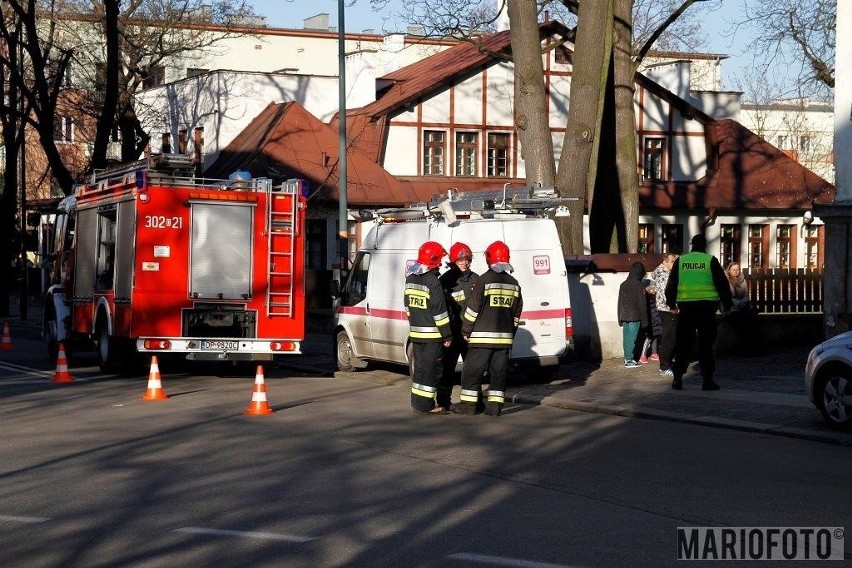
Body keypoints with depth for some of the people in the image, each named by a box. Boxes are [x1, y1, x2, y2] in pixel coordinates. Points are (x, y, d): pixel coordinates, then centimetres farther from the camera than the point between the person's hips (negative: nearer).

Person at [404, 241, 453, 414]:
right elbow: (439, 311, -17)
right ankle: (425, 405, -1)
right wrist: (447, 335, -12)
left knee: (420, 367, 15)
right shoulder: (432, 281, -17)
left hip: (416, 332, 8)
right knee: (431, 368, -2)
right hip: (432, 334, -8)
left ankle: (417, 402, 19)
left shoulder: (411, 278, 9)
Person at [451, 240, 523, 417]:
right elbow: (517, 312, 14)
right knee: (499, 371, 8)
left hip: (482, 336, -5)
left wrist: (466, 330, -1)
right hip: (504, 336, 5)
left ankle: (468, 404, 4)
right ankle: (495, 405, 6)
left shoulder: (484, 281, -10)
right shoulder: (513, 284, 9)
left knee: (472, 369, 2)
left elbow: (473, 308, -10)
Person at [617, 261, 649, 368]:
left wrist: (620, 319, 20)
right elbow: (642, 303, -9)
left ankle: (627, 358, 13)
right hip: (635, 316, -6)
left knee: (626, 337, 9)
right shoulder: (639, 285, -10)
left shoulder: (623, 285, 11)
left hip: (624, 315, 6)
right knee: (632, 337, -5)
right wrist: (644, 320, -5)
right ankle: (629, 360, -6)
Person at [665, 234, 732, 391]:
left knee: (683, 343, 8)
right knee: (706, 345, 2)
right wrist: (727, 304, 9)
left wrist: (671, 303, 23)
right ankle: (708, 380, 1)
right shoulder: (711, 261, 0)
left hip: (685, 307, 2)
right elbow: (722, 284, 1)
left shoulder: (680, 261, 6)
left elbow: (671, 284, 11)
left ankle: (677, 378, 4)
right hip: (706, 306, -2)